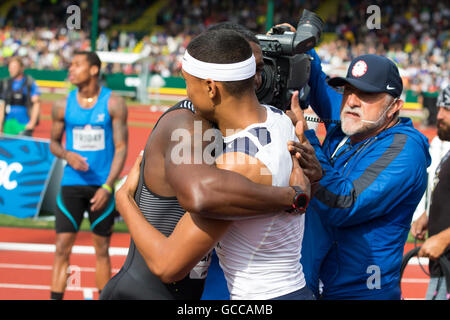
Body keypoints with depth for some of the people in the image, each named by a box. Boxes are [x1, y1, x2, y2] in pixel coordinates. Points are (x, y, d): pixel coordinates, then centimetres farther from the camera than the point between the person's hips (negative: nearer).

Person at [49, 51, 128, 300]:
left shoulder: (113, 104, -4)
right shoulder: (63, 106, 2)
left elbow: (121, 148, -4)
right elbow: (53, 142, 13)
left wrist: (107, 186, -13)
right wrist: (67, 155, -10)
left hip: (102, 185, -1)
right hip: (71, 184, 1)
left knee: (102, 249, 7)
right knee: (62, 247, -5)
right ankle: (55, 298, -4)